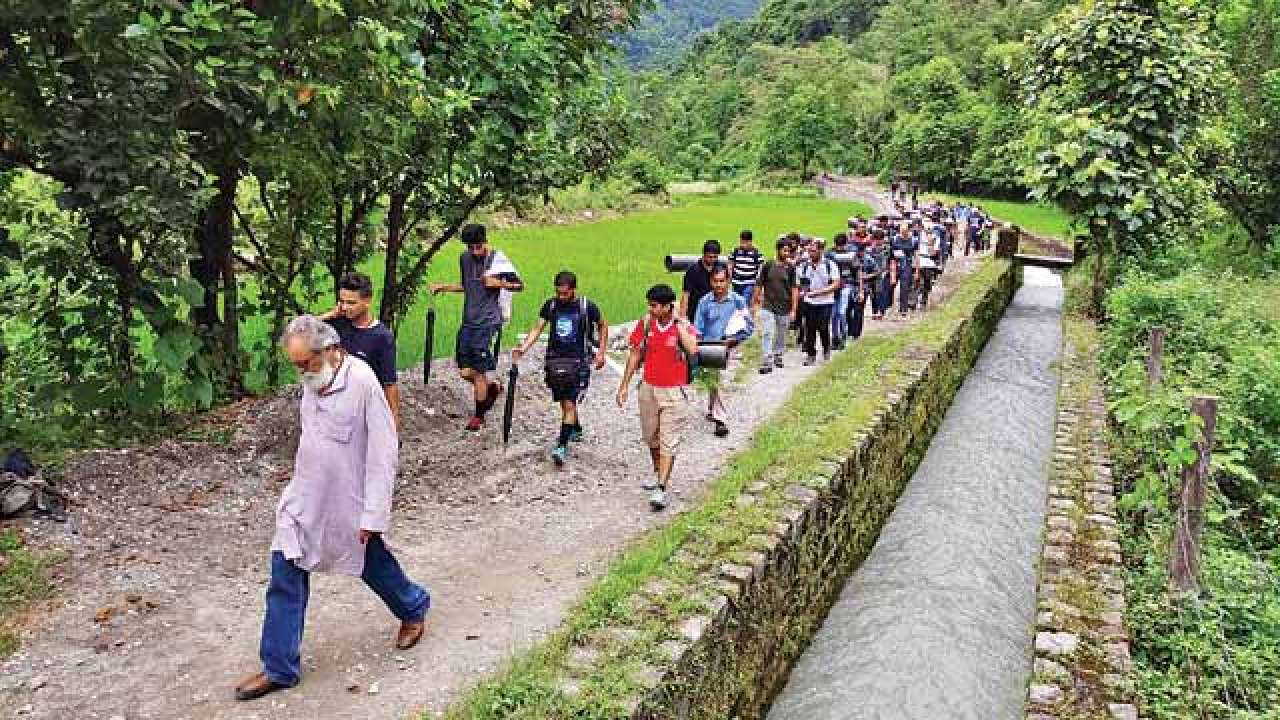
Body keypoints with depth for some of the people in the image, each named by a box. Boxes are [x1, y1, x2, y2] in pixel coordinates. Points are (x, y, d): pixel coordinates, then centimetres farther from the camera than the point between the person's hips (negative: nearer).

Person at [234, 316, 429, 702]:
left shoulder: (363, 382, -23)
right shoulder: (313, 380, 0)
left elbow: (383, 454, -21)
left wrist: (373, 515, -20)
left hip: (349, 503, -6)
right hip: (305, 500, 6)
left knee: (373, 565, 15)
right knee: (285, 579, 4)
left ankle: (414, 608, 44)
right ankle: (279, 668, 16)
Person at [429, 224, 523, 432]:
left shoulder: (498, 259, -8)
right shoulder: (465, 258, 9)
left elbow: (519, 285, -3)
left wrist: (498, 283, -18)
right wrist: (444, 286, 12)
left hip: (487, 321, -6)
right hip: (468, 320, 6)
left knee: (479, 371, -1)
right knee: (464, 371, 5)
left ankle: (479, 415, 16)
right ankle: (492, 387, 33)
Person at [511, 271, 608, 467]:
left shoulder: (587, 307, -5)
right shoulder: (550, 305, 3)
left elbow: (603, 327, 9)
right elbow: (537, 329, 3)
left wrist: (601, 352, 3)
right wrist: (522, 348, -10)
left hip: (578, 362, -4)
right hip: (555, 360, 4)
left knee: (569, 404, -11)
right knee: (564, 403, 14)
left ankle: (562, 445, -10)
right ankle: (576, 429, 40)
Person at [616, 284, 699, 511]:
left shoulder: (683, 326, -11)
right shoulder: (646, 324, 0)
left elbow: (692, 350, -30)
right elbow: (636, 354, 9)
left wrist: (679, 323, -22)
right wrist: (624, 385, 9)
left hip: (674, 392, -5)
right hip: (648, 388, 5)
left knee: (669, 441, -6)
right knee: (651, 437, 19)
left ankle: (661, 488, -6)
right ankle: (658, 473, 41)